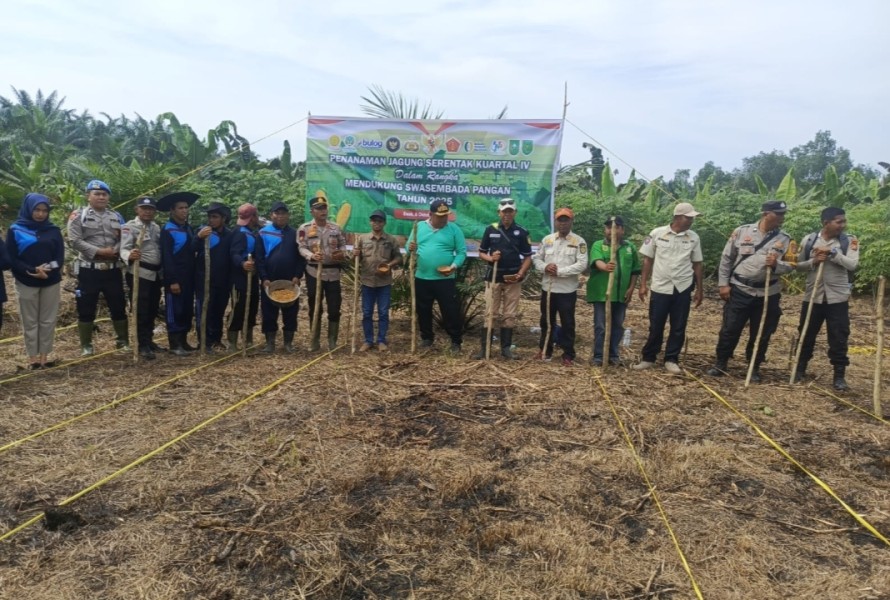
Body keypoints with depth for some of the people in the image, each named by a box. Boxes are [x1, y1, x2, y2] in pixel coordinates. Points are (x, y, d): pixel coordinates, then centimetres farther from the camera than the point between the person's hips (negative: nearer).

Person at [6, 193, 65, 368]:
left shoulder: (54, 230, 7)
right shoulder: (15, 230, 1)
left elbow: (60, 257, 1)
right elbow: (11, 258, -5)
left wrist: (49, 269, -18)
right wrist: (32, 271, -19)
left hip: (51, 282, 2)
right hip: (26, 283, -2)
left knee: (48, 321, 4)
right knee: (30, 321, 4)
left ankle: (44, 355, 11)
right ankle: (33, 357, 10)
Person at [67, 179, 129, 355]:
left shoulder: (116, 216, 11)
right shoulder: (78, 215, -1)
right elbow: (75, 241, -11)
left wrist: (116, 251, -12)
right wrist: (99, 251, -17)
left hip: (112, 269, 3)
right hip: (89, 269, -3)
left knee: (118, 306, 8)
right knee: (86, 309, 4)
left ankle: (123, 341, 20)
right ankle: (86, 345, 15)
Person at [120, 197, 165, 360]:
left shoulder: (157, 227, 14)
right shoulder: (130, 226, -7)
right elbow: (124, 249, -19)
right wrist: (130, 255, -42)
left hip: (156, 273, 7)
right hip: (139, 273, -7)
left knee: (153, 310, 13)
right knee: (142, 310, -4)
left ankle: (149, 341, 24)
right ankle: (143, 345, 2)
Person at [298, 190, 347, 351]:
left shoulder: (336, 227, 8)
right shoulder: (304, 228, -1)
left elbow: (343, 245, 12)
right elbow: (302, 248, -7)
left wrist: (342, 254, -10)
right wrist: (312, 256, -27)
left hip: (333, 273, 2)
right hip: (314, 273, -2)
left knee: (334, 309, 3)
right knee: (315, 309, 7)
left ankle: (332, 341, 16)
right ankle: (314, 341, 18)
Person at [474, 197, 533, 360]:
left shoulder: (522, 232, 1)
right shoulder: (490, 229, 2)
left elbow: (527, 257, 3)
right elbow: (481, 253, 7)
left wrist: (520, 273, -12)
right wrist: (490, 258, -15)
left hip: (513, 279, 1)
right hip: (494, 277, 0)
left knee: (510, 315, 6)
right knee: (490, 314, 1)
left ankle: (506, 347, 15)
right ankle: (484, 347, 6)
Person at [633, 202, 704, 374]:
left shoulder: (694, 238, 2)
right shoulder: (657, 233, -4)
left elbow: (697, 264, 8)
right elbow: (647, 259, 1)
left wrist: (699, 289, 8)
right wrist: (643, 284, -2)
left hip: (683, 289, 2)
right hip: (660, 288, -2)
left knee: (678, 327, 7)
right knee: (655, 326, 6)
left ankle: (671, 360, 20)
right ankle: (648, 358, 19)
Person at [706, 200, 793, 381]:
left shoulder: (784, 239, 2)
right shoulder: (741, 232, 0)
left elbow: (790, 265, -1)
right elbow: (726, 258, 3)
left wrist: (776, 265, -23)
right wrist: (723, 283, -2)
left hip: (767, 294, 1)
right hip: (740, 290, -1)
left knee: (761, 334, 10)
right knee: (730, 330, 3)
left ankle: (754, 368, 26)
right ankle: (720, 363, 18)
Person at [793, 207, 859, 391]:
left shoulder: (849, 241, -2)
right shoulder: (808, 240, 0)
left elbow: (852, 265, -15)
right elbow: (798, 265, 5)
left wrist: (831, 252, -19)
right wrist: (813, 261, -13)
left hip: (837, 297, -1)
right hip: (813, 296, 1)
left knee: (839, 338, 3)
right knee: (806, 334, 12)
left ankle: (839, 375, 15)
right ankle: (800, 369, 28)